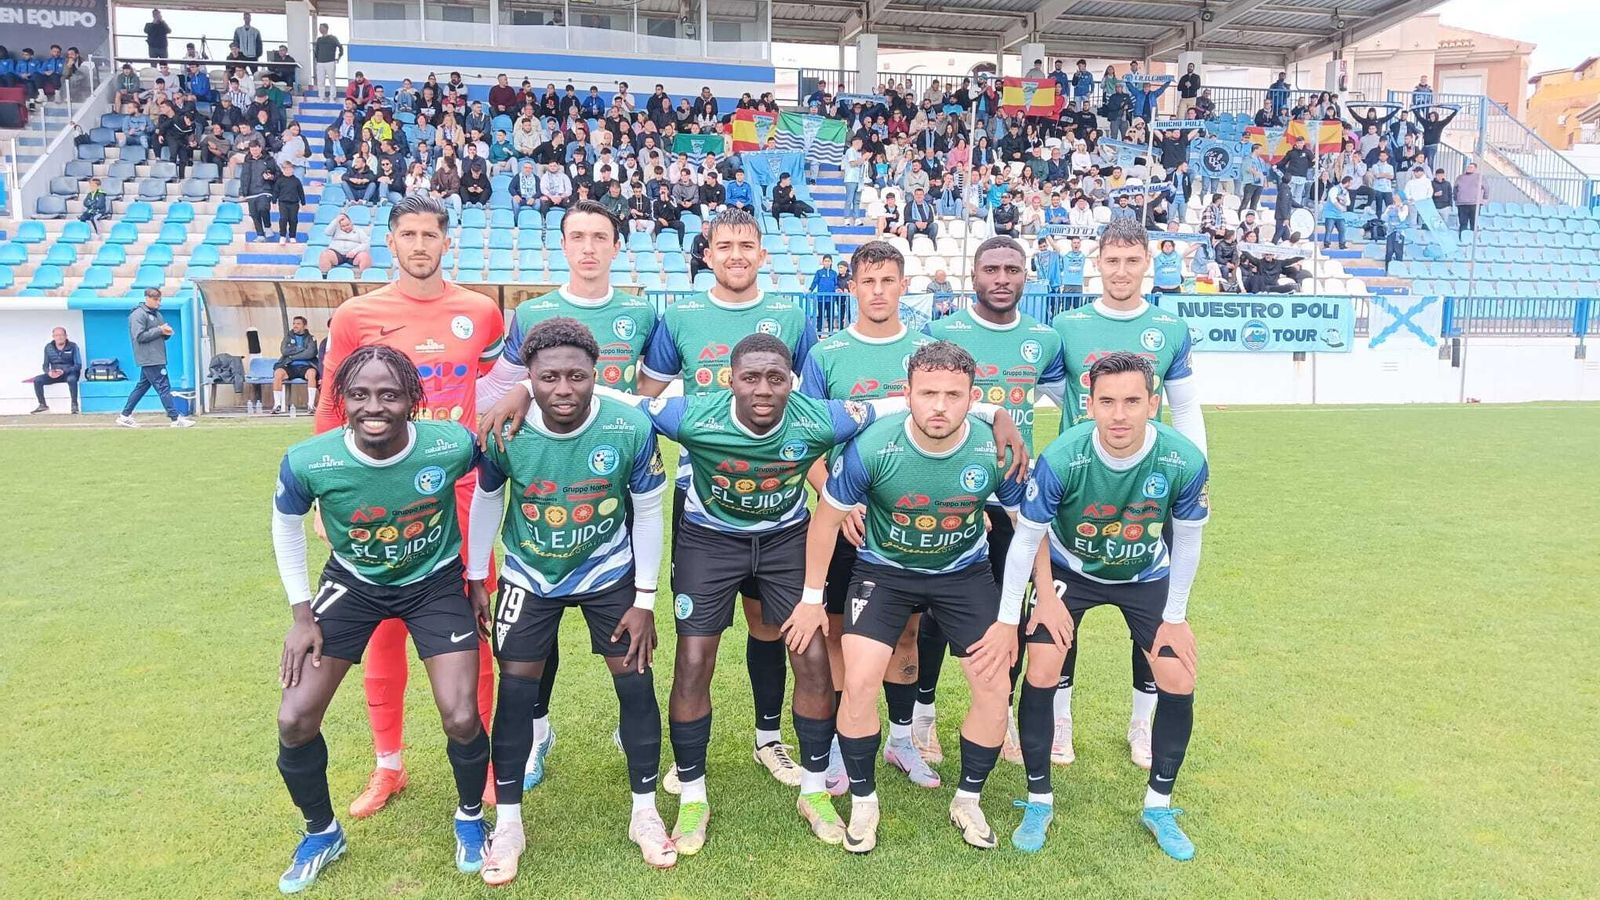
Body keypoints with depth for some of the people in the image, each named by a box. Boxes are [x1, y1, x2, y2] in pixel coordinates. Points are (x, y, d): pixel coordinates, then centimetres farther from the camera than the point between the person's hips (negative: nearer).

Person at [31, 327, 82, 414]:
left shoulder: (73, 346, -8)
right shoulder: (48, 347, 3)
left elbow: (78, 365, -11)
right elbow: (45, 365, 8)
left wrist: (64, 371, -25)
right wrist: (49, 372, -17)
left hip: (70, 373, -5)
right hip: (54, 374, 5)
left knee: (71, 379, -39)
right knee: (37, 380, -19)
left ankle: (74, 405, -29)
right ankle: (42, 405, -4)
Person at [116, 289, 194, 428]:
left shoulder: (157, 314, 18)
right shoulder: (138, 314, -9)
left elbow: (162, 336, 22)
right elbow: (139, 336, -16)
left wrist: (167, 332, -1)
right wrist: (159, 330, -16)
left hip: (157, 358, 9)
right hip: (149, 358, -9)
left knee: (142, 386, 13)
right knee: (164, 387, -9)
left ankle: (125, 416, 20)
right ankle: (176, 419, -9)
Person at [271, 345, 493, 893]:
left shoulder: (453, 445, -30)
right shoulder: (307, 463, -27)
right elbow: (286, 524, -2)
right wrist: (301, 614, -2)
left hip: (436, 583, -1)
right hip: (353, 583, 2)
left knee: (461, 720, -11)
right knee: (294, 721, -3)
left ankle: (470, 818, 23)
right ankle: (322, 832, 27)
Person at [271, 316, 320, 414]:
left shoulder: (310, 338, 12)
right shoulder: (288, 336, 19)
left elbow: (311, 353, -7)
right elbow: (284, 351, 1)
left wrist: (292, 355, -7)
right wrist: (302, 349, -3)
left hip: (305, 366, -2)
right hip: (290, 366, 2)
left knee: (312, 373, -36)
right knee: (278, 373, -30)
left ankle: (311, 404, -35)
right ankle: (277, 404, -26)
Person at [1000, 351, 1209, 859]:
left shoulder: (1185, 462, -30)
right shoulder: (1060, 460, -34)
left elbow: (1186, 541, -11)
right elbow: (1027, 537, -20)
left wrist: (1175, 617, -4)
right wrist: (1006, 620, -16)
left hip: (1146, 576, 2)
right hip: (1069, 571, -1)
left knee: (1178, 682, -4)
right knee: (1041, 673, -13)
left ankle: (1159, 806, 19)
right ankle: (1039, 802, 9)